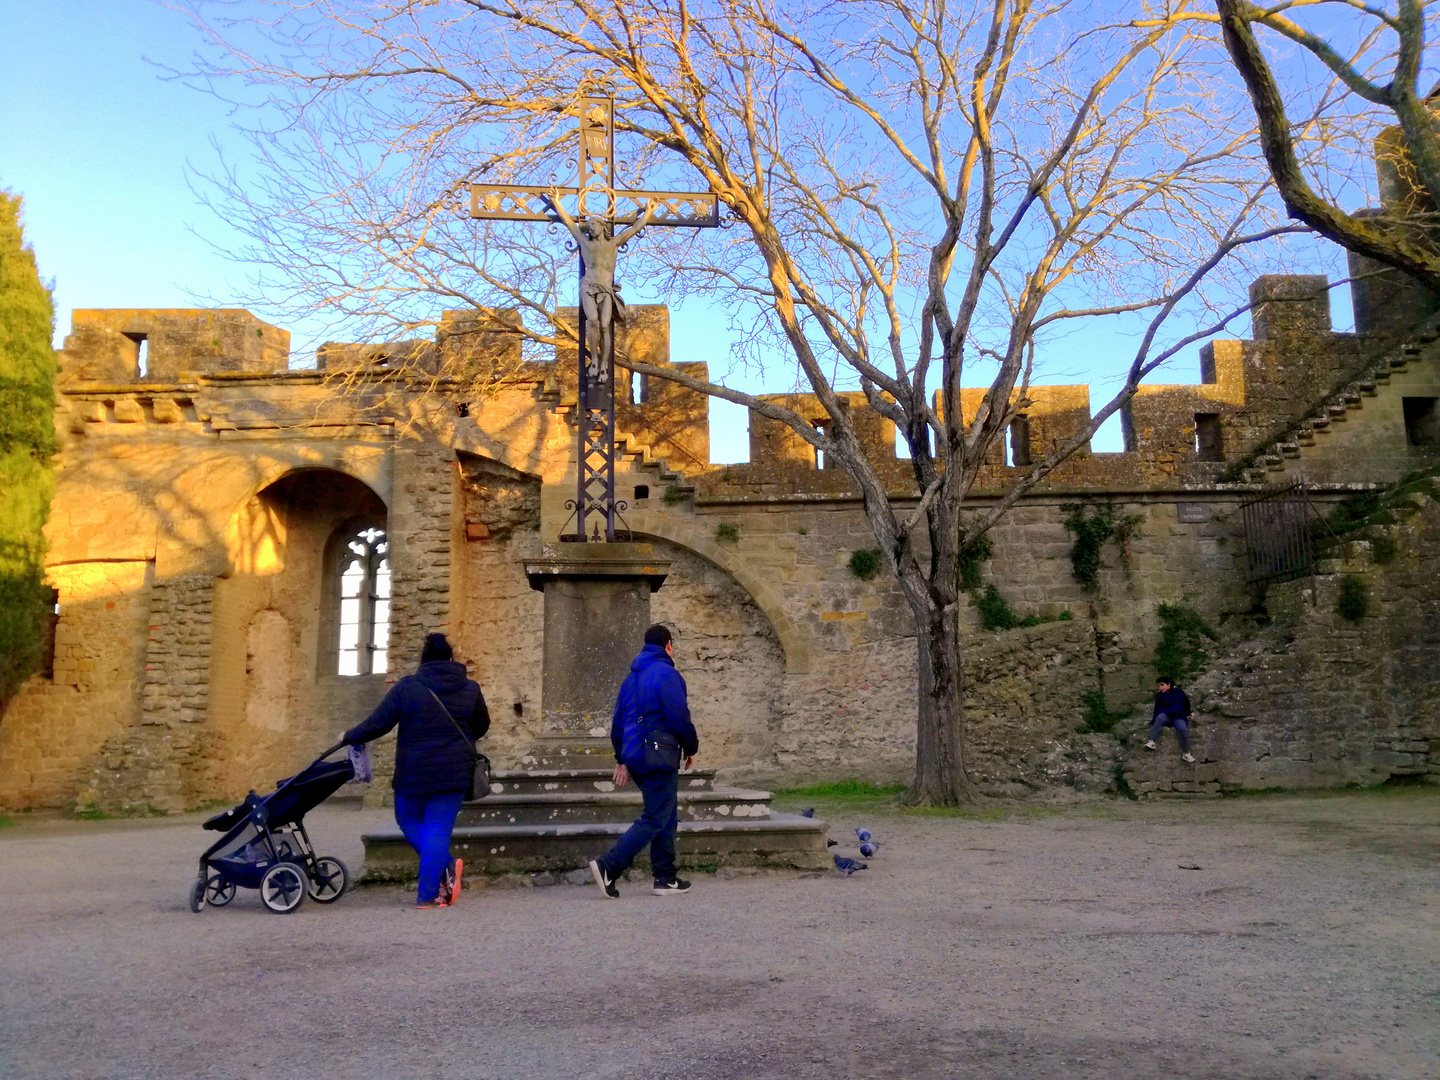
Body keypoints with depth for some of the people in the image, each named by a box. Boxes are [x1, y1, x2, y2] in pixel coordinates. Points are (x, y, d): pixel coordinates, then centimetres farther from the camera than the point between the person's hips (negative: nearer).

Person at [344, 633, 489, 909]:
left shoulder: (406, 687, -6)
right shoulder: (470, 689, 2)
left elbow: (378, 723, -3)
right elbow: (481, 726, 14)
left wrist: (350, 737, 14)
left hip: (414, 772, -2)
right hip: (454, 773, 2)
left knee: (409, 820, 19)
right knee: (439, 830, 5)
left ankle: (445, 866, 5)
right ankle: (428, 894, 1)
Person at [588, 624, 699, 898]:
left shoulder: (632, 677, 16)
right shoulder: (666, 673, -10)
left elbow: (617, 719, 18)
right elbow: (679, 718, -15)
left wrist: (621, 760, 21)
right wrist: (692, 747, 2)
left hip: (635, 757, 9)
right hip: (658, 756, -9)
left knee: (666, 818, 15)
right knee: (656, 820, -6)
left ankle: (665, 878, 16)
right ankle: (608, 866, -14)